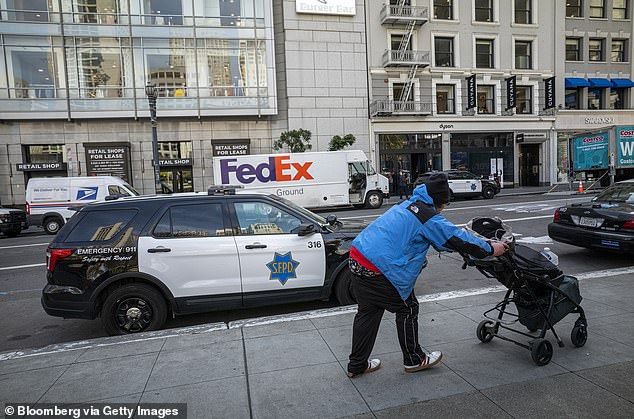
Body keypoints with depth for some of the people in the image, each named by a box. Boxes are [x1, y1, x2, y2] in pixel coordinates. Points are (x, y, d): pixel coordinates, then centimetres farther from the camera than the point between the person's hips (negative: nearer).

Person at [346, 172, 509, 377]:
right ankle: (413, 360, 29)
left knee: (368, 311, 18)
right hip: (379, 269, -9)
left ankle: (357, 365, 28)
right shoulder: (430, 218, -9)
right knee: (407, 309, 11)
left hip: (357, 257, 9)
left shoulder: (407, 205, 19)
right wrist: (490, 249, 14)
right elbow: (458, 239, -1)